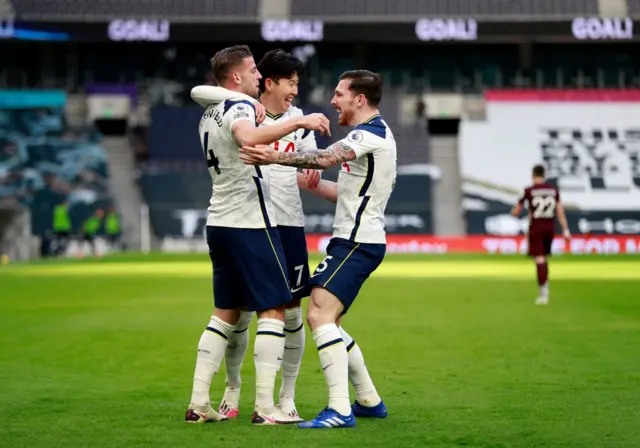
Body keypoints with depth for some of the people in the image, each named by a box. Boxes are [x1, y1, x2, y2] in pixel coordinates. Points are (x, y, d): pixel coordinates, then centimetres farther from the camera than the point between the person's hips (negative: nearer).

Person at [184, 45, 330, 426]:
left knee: (227, 311, 14)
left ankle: (199, 404, 10)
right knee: (274, 309, -4)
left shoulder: (210, 115, 16)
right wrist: (298, 122, -40)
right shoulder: (240, 108, -13)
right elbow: (248, 138, -37)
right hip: (250, 223, -9)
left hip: (219, 223, 9)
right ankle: (265, 408, -8)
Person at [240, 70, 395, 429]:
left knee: (319, 314, -19)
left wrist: (275, 157, -36)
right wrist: (319, 187, 20)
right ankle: (369, 401, 22)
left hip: (356, 242, -10)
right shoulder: (378, 133, 17)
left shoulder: (371, 133, -15)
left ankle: (340, 409, -25)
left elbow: (326, 158, -31)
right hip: (361, 239, 10)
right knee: (327, 320, 15)